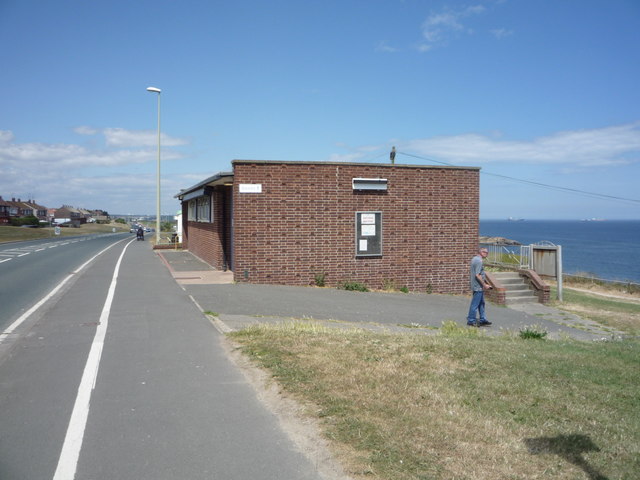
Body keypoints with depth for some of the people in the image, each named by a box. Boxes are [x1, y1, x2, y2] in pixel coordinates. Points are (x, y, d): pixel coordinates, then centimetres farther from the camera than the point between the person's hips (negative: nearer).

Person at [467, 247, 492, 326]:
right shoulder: (479, 261, -19)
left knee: (481, 303, 16)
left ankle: (483, 320, 22)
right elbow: (477, 275, -24)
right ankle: (471, 320, 4)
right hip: (478, 286, -10)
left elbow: (470, 272, 20)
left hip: (475, 285, 10)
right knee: (475, 304, -3)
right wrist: (484, 285, -19)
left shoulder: (474, 259, 12)